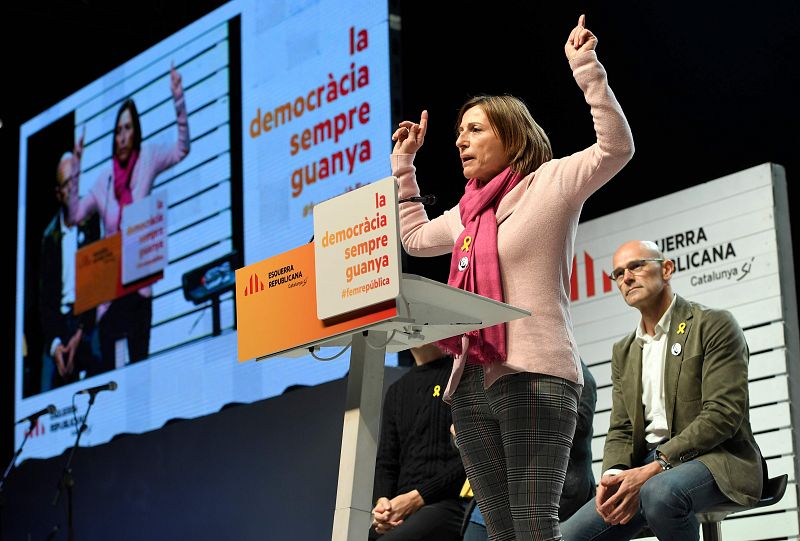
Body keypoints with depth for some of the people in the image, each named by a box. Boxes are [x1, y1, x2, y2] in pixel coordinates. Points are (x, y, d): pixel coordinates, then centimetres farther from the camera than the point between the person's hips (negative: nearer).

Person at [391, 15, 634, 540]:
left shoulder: (548, 183, 2)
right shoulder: (468, 212, 22)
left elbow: (616, 147, -11)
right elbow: (416, 237, 40)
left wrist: (586, 67, -13)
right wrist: (403, 165, 37)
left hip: (534, 377, -7)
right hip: (472, 382, 7)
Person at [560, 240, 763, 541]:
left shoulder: (714, 325, -2)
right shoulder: (623, 351, 19)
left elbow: (723, 414, -12)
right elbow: (621, 429, 16)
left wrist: (653, 469, -20)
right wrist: (613, 475, -10)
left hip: (713, 458, -6)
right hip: (646, 468, 6)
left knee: (659, 491, -39)